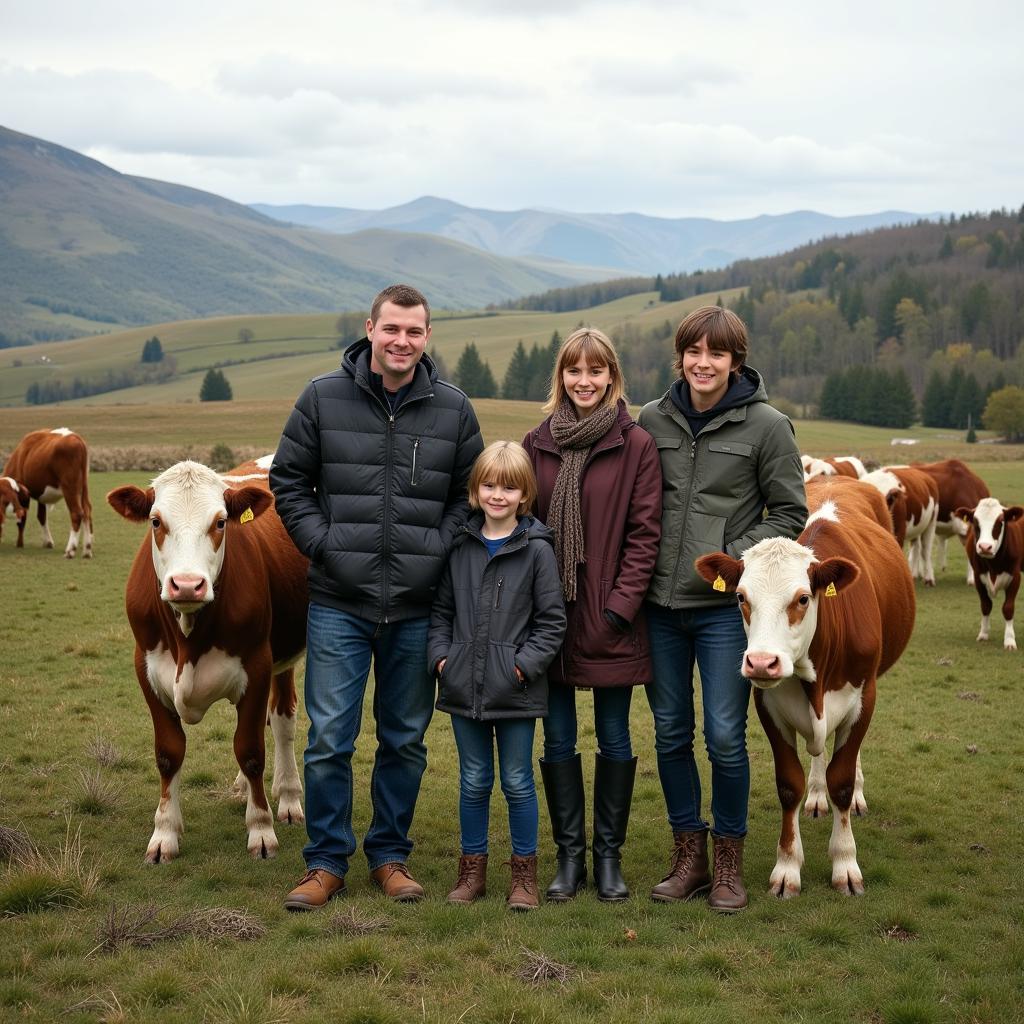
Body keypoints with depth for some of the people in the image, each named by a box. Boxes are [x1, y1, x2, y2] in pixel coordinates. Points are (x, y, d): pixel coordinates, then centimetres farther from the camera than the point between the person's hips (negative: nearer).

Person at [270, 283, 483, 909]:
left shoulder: (454, 410, 4)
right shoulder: (323, 398, 0)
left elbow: (471, 493, 12)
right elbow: (288, 480, 7)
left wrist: (439, 549, -2)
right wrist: (322, 542, -5)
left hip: (418, 610, 2)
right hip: (338, 604, -1)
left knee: (405, 740, 11)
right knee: (329, 739, 0)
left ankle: (390, 856, 25)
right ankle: (326, 862, 14)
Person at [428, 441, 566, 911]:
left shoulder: (536, 549, -5)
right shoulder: (460, 546, 6)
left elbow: (552, 620, -4)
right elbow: (441, 609, 12)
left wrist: (525, 664, -12)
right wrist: (440, 655, -1)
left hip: (516, 691, -3)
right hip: (464, 687, 3)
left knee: (517, 781, 6)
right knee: (473, 781, 12)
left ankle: (524, 872, 19)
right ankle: (472, 868, 24)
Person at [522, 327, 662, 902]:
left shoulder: (637, 446, -3)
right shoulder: (538, 445, 7)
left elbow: (645, 532, -5)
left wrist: (621, 606, -12)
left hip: (611, 619, -3)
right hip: (550, 616, 3)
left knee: (615, 739, 6)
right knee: (558, 739, 7)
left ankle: (609, 857, 19)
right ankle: (569, 856, 19)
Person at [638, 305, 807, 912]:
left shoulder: (766, 425, -4)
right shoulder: (654, 419, 5)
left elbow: (789, 512, 1)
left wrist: (735, 556, -11)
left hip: (724, 606, -3)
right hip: (661, 604, 4)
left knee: (725, 736, -2)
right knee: (671, 732, 10)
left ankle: (730, 862, 16)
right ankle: (689, 856, 24)